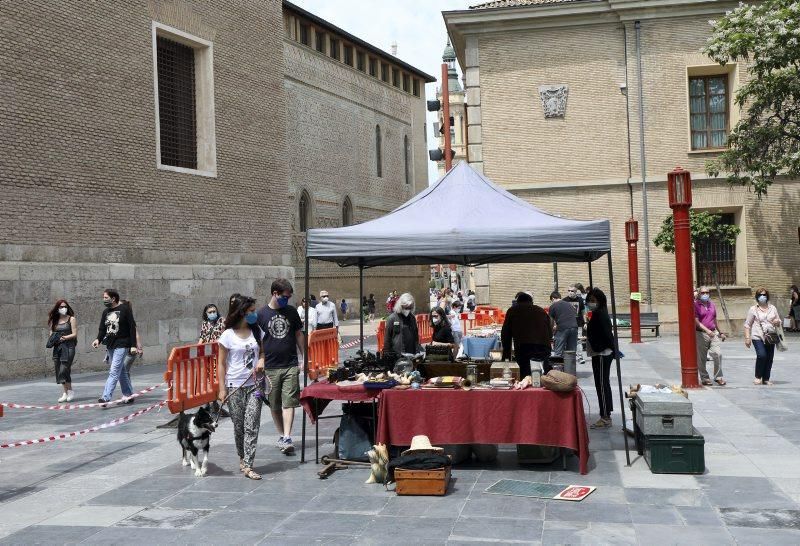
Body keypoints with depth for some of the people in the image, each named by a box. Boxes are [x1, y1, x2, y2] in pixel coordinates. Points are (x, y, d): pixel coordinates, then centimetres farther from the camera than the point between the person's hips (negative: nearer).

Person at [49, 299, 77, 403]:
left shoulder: (71, 319, 2)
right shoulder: (54, 321, 14)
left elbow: (74, 334, -4)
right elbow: (51, 333, 16)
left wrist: (64, 338, -17)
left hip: (68, 346, -5)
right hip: (57, 347, 5)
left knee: (63, 370, -11)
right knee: (59, 371, 4)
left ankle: (69, 391, 4)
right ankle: (65, 392, 13)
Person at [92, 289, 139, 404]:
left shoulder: (125, 309, -6)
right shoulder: (105, 312, 12)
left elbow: (132, 327, -7)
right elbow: (102, 329, 12)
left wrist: (134, 345, -11)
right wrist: (98, 339, -9)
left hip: (121, 345, -7)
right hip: (110, 346, 7)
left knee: (114, 372, -13)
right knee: (121, 372, 13)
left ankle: (106, 397, -19)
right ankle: (128, 395, 21)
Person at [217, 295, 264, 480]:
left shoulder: (257, 331, 6)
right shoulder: (228, 335, -5)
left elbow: (262, 352, 20)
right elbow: (221, 363, -2)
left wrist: (261, 360, -4)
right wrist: (222, 389, -6)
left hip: (254, 384, 2)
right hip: (235, 386, -2)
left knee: (252, 426, -6)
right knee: (239, 426, 8)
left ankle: (247, 466, -6)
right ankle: (242, 458, 28)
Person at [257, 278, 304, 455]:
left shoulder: (291, 311, 5)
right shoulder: (262, 314, -3)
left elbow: (299, 335, 12)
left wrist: (304, 358, 9)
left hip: (291, 365, 1)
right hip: (270, 367, 0)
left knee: (289, 402, -8)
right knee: (275, 405, 9)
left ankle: (287, 438, -10)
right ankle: (281, 435, 25)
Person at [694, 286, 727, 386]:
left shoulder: (712, 304, 14)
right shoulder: (696, 305, -5)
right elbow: (696, 321, -13)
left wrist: (720, 332, 28)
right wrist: (707, 330, -22)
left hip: (713, 333, 4)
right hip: (701, 334, -4)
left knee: (718, 354, -8)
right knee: (701, 358, 2)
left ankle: (718, 377, 3)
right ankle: (704, 378, 14)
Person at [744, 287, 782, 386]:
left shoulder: (772, 308, 13)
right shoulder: (753, 309, 2)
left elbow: (778, 322, 21)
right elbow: (747, 325, 2)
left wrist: (777, 322, -5)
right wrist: (747, 338, -6)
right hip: (757, 337, -4)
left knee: (769, 358, 4)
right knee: (761, 355, -20)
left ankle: (766, 379, 16)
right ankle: (758, 377, -4)